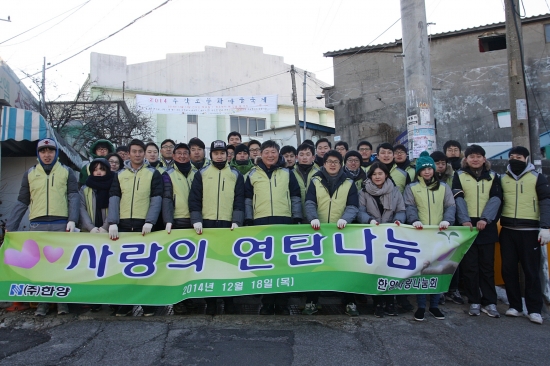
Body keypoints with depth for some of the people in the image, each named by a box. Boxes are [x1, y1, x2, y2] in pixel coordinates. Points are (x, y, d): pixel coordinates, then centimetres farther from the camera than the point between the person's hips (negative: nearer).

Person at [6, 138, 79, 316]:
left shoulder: (67, 172, 8)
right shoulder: (30, 174, 13)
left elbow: (73, 197, 2)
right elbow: (22, 202, 13)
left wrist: (72, 220, -12)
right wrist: (9, 227, 7)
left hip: (61, 224, -2)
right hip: (37, 225, 2)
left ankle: (63, 300, 10)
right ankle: (42, 302, 13)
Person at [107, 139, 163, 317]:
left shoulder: (153, 173, 6)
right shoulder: (120, 175, 13)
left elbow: (156, 199, -2)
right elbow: (113, 199, 5)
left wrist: (149, 222, -14)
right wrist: (113, 223, -8)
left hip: (144, 225, -3)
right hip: (123, 225, 3)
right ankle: (126, 302, 17)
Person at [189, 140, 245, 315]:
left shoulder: (236, 175, 11)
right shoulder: (201, 174, 10)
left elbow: (239, 200, 4)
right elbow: (194, 199, 4)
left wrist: (236, 221, -8)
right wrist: (196, 220, -9)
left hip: (228, 225, 0)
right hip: (206, 224, 0)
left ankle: (229, 301, 14)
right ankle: (210, 303, 13)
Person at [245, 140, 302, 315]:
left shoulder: (287, 173, 11)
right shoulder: (253, 174, 11)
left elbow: (295, 197, 10)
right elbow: (247, 199, 10)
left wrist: (297, 219, 2)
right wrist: (249, 221, 2)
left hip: (284, 221, 0)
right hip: (261, 222, 0)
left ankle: (282, 303, 13)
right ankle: (267, 303, 13)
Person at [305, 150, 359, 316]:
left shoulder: (349, 183, 6)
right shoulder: (315, 181, 6)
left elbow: (353, 206, -2)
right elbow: (309, 203, -5)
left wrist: (345, 218, -23)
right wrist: (313, 218, -24)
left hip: (341, 231, 0)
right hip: (319, 230, 0)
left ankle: (350, 302, 18)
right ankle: (311, 302, 16)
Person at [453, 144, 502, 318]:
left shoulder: (492, 176, 11)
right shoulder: (459, 175, 6)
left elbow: (496, 198, 0)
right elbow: (458, 199, -4)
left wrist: (485, 219, -15)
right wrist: (464, 220, -18)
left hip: (487, 225, 1)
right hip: (467, 225, -1)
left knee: (487, 265, 4)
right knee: (469, 265, 1)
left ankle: (489, 302, 12)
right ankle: (474, 301, 10)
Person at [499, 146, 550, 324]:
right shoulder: (502, 179, 11)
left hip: (530, 230, -3)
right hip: (507, 230, 3)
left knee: (531, 270, 0)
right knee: (508, 269, 6)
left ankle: (534, 309, 9)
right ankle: (515, 305, 17)